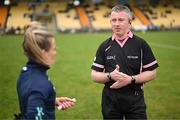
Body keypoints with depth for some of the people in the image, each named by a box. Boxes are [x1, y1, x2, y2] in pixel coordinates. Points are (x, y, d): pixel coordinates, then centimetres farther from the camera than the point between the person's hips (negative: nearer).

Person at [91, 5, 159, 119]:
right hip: (110, 99, 2)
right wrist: (110, 76, -14)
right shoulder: (104, 46, 5)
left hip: (135, 98, -2)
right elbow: (94, 75, 4)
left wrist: (131, 79, -15)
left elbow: (152, 73, -1)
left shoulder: (141, 44, -1)